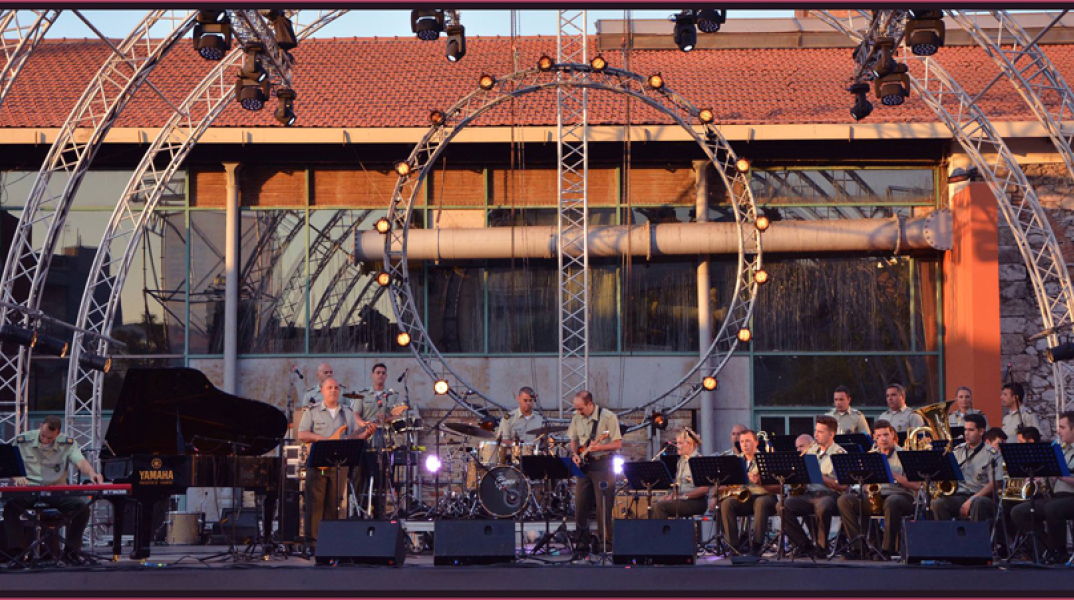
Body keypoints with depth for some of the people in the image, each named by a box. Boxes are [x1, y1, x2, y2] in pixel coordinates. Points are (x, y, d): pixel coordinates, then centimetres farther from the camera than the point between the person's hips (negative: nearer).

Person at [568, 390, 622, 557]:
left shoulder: (608, 417, -11)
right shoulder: (577, 418, 7)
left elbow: (618, 444, -11)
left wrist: (599, 447, -26)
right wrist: (574, 454, 0)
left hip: (602, 464, -6)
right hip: (583, 464, 6)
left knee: (603, 505, -5)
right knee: (580, 504, 5)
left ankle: (606, 541, 4)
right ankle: (583, 541, 15)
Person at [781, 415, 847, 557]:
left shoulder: (840, 454, 0)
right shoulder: (811, 451, 19)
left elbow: (843, 486, -10)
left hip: (829, 494, -6)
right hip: (809, 494, 6)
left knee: (822, 507, -40)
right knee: (784, 505, -21)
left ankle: (821, 546, -18)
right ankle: (805, 545, -14)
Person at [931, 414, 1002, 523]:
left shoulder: (991, 453, 0)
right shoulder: (958, 450, 14)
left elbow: (994, 484, -7)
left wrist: (971, 500, -16)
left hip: (983, 497, -4)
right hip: (960, 496, 4)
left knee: (978, 503, -39)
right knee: (938, 503, -26)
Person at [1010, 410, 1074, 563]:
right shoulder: (1061, 449, 22)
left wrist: (1061, 475, -21)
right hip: (1054, 496, 8)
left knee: (1052, 508, -39)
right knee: (1018, 512, -8)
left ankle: (1059, 553, -17)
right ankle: (1051, 549, -8)